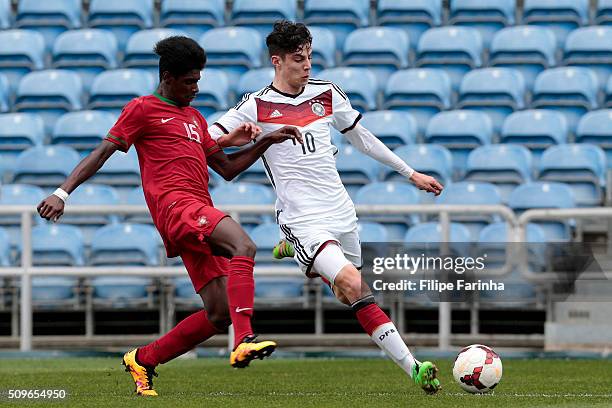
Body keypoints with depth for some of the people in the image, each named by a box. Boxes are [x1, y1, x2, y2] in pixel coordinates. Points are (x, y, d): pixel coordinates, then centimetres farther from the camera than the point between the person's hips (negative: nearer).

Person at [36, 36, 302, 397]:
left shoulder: (195, 118, 29)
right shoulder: (143, 109, 6)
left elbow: (227, 168, 30)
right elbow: (102, 153, 2)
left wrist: (267, 141, 20)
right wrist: (63, 193, -9)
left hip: (199, 214, 9)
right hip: (176, 204, -8)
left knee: (219, 315, 2)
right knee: (243, 245, -33)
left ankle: (143, 360, 16)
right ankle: (245, 340, -48)